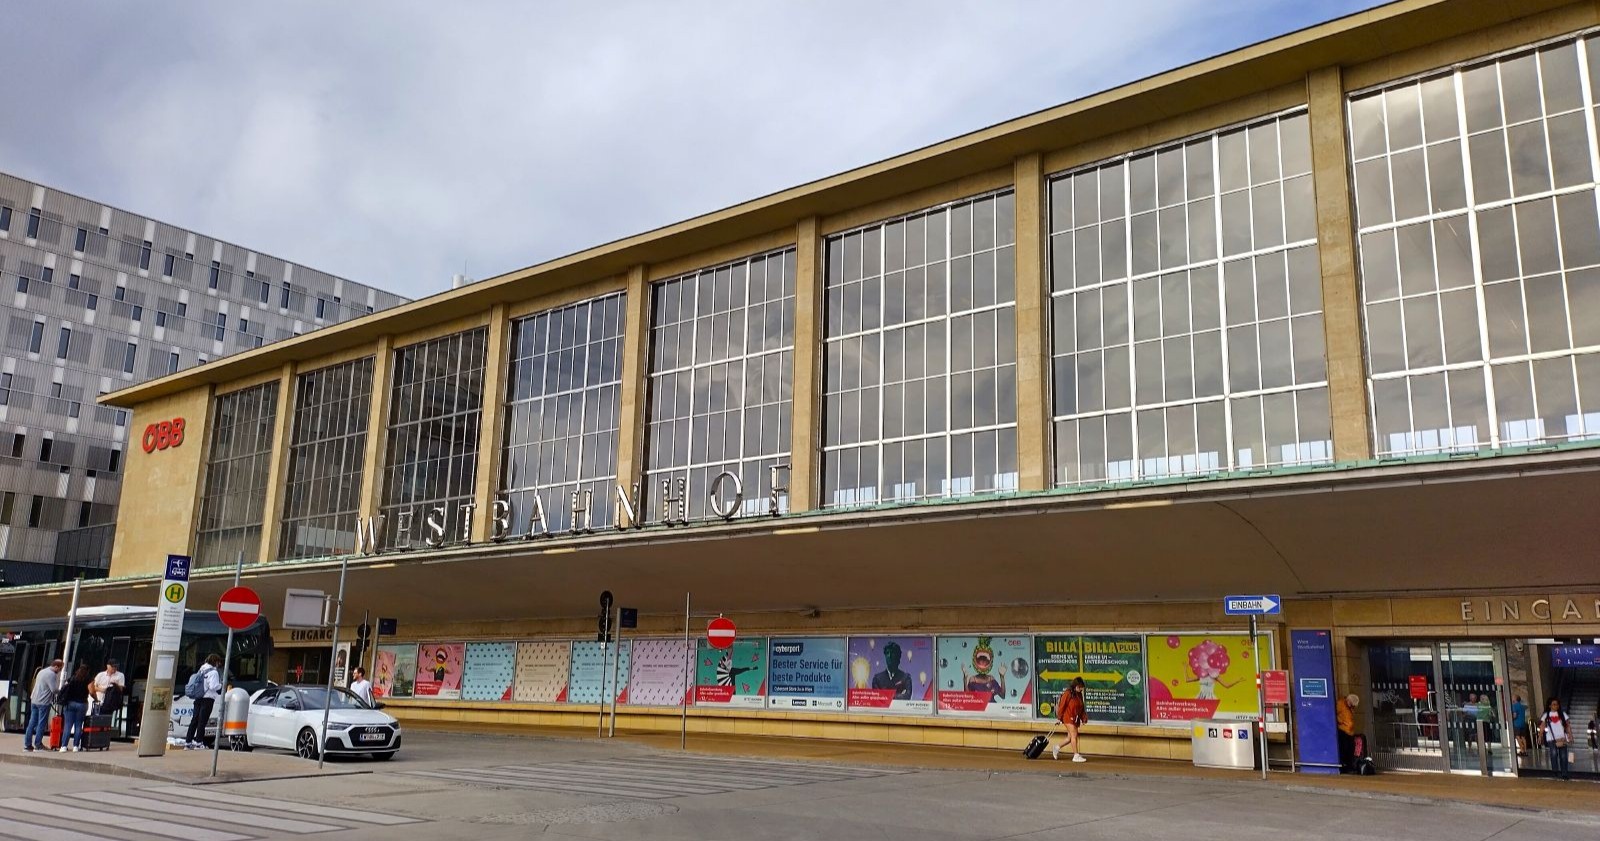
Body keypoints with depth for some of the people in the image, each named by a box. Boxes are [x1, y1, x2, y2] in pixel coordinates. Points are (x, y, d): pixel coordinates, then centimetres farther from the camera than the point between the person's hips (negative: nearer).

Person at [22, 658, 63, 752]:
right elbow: (54, 689, -18)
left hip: (34, 701, 9)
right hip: (43, 702, -9)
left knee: (32, 722, 10)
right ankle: (38, 745, 0)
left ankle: (27, 744, 11)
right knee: (41, 723, -2)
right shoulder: (51, 674, -14)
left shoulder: (42, 671, 15)